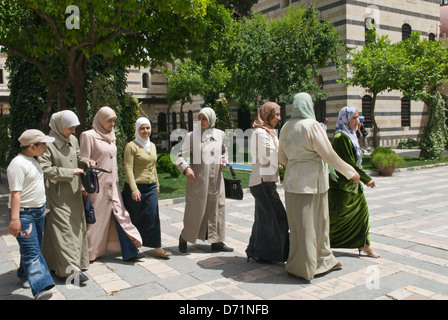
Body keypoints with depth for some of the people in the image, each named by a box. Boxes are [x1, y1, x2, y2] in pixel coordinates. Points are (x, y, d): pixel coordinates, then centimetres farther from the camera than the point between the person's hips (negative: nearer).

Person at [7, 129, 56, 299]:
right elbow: (15, 193, -23)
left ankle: (25, 275, 34)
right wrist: (15, 219, -29)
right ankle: (40, 288, -18)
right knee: (31, 250, -13)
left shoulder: (32, 160, 13)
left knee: (35, 246, 17)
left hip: (39, 211, 9)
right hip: (24, 213, -9)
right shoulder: (18, 164, -18)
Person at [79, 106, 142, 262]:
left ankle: (129, 251, 6)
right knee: (95, 219, 3)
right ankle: (89, 253, 19)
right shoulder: (89, 136, -7)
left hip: (112, 185, 7)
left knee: (120, 215, 3)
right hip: (97, 186, -6)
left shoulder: (110, 137, 15)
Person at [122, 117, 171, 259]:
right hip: (136, 187, -5)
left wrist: (157, 185, 20)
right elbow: (128, 169, -13)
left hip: (151, 187, 5)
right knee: (136, 218, 5)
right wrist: (134, 189, -20)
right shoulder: (131, 146, -7)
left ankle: (157, 248, 5)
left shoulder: (152, 146, 13)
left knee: (153, 217, 2)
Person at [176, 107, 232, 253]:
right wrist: (186, 168, -23)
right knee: (195, 209, 1)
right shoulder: (191, 136, -4)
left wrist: (224, 159, 2)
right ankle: (184, 237, 24)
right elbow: (180, 156, -5)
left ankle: (217, 242, 19)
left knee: (218, 208, 7)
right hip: (198, 179, -4)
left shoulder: (220, 134, 7)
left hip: (216, 179, 4)